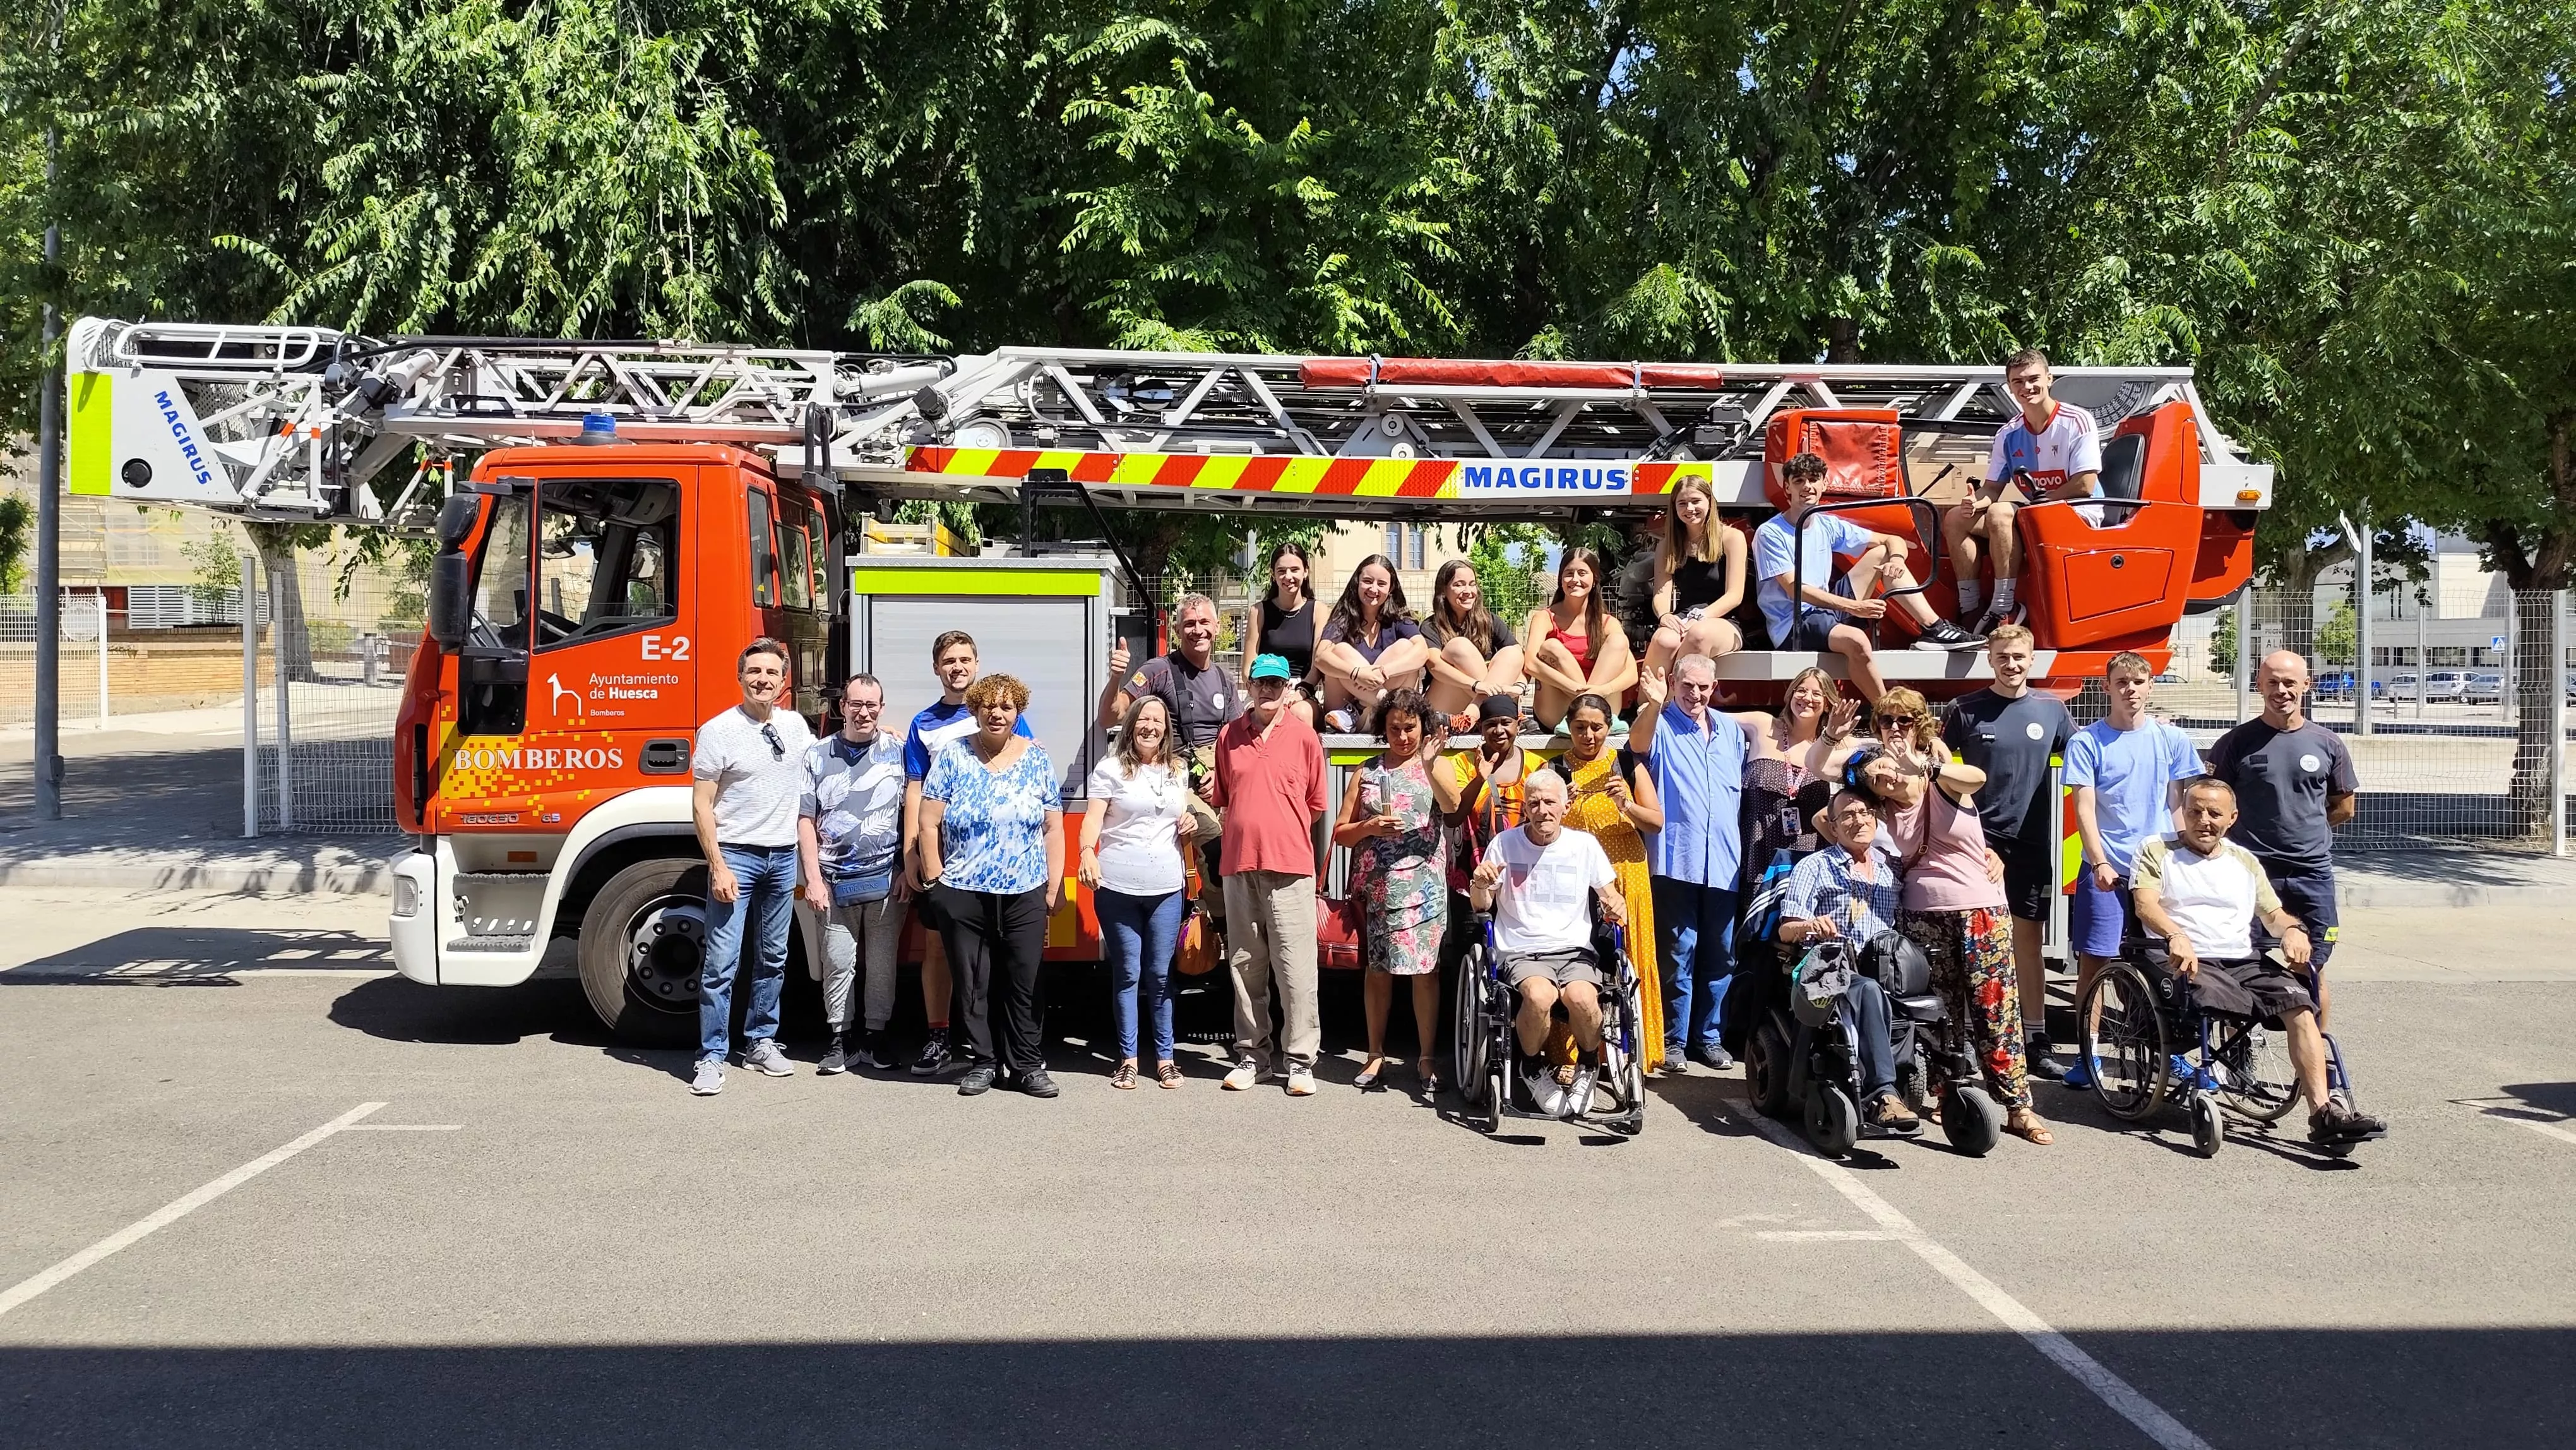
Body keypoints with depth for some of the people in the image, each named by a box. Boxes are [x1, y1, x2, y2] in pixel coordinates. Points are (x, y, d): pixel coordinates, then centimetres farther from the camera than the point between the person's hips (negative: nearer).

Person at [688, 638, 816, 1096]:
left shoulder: (796, 725, 7)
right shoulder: (718, 730, -9)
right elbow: (702, 805, -9)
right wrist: (718, 867, -16)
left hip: (783, 857, 5)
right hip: (736, 855, -5)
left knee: (773, 958, 12)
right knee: (721, 963, -8)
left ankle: (760, 1043, 23)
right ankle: (712, 1057, -3)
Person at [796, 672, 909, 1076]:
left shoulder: (897, 751, 4)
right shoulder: (817, 755, 4)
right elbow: (806, 819, 3)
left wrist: (909, 872, -1)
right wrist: (814, 880, -4)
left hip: (887, 879, 0)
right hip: (835, 881, 0)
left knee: (883, 963, 6)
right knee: (838, 962, 3)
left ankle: (876, 1034, 18)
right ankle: (841, 1037, 14)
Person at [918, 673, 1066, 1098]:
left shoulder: (1037, 759, 6)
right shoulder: (953, 757, 1)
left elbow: (1053, 828, 7)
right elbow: (929, 824, 1)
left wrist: (1054, 886, 2)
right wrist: (937, 880, -2)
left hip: (1025, 896, 1)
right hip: (963, 894, -1)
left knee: (1024, 984, 3)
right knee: (973, 984, 5)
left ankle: (1029, 1065, 13)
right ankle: (982, 1063, 16)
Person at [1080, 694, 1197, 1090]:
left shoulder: (1178, 771, 14)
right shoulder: (1111, 769, 0)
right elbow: (1093, 818, -10)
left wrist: (1188, 828, 3)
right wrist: (1087, 853, -28)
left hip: (1167, 888, 3)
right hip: (1118, 887, -3)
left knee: (1161, 973, 5)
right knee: (1127, 973, 3)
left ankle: (1165, 1057, 12)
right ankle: (1127, 1058, 11)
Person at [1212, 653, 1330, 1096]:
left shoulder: (1304, 737, 2)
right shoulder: (1229, 735, 10)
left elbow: (1315, 805, 8)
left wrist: (1282, 833, 8)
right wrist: (1243, 831, 12)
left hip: (1290, 868, -3)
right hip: (1239, 866, 3)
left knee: (1295, 967, -5)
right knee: (1245, 965, 8)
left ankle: (1300, 1059, 1)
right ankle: (1252, 1054, 18)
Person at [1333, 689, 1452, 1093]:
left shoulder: (1436, 766, 7)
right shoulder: (1367, 773, 12)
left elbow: (1452, 806, -16)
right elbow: (1341, 833, 11)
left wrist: (1429, 766, -28)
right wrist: (1369, 827, -9)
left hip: (1423, 883, -2)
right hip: (1377, 884, 2)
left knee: (1424, 969, -2)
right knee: (1378, 968, 5)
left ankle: (1426, 1059, 6)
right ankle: (1376, 1055, 14)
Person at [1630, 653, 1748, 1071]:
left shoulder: (1731, 729, 16)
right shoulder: (1661, 726, 0)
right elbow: (1639, 745, -24)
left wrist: (1745, 853, 15)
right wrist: (1652, 706, -44)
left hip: (1723, 862, 5)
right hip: (1677, 859, -5)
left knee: (1721, 954, 9)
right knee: (1679, 952, -3)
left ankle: (1708, 1036, 19)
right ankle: (1674, 1040, 5)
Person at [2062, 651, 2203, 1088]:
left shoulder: (2172, 740, 8)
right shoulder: (2087, 742, 0)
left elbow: (2180, 805, 13)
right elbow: (2084, 808, -6)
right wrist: (2100, 863, -17)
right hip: (2105, 870, -2)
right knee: (2093, 962, -3)